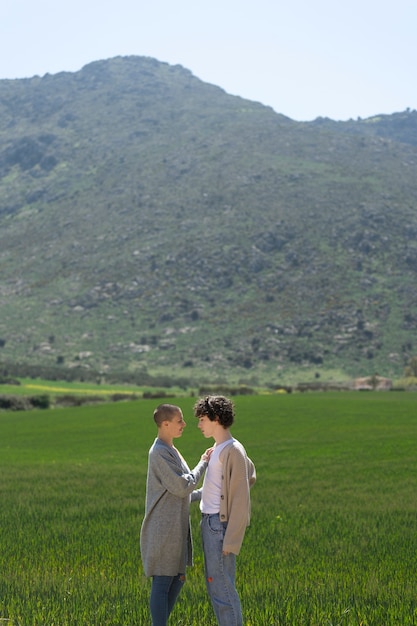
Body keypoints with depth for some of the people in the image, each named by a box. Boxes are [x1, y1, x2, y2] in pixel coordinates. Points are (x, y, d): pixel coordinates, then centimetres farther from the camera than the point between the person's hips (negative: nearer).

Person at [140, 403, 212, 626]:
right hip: (164, 529, -10)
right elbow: (182, 487, -18)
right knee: (162, 582, -4)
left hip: (176, 528, 10)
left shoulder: (170, 451, 15)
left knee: (177, 579, 14)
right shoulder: (160, 453, -15)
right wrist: (203, 464, -7)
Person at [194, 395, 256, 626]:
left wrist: (231, 540, -19)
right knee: (215, 587, 14)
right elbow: (251, 476, 24)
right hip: (209, 522, 10)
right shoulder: (218, 448, 12)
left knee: (222, 588, -6)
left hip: (220, 526, -10)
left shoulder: (233, 451, -15)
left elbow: (241, 499, -17)